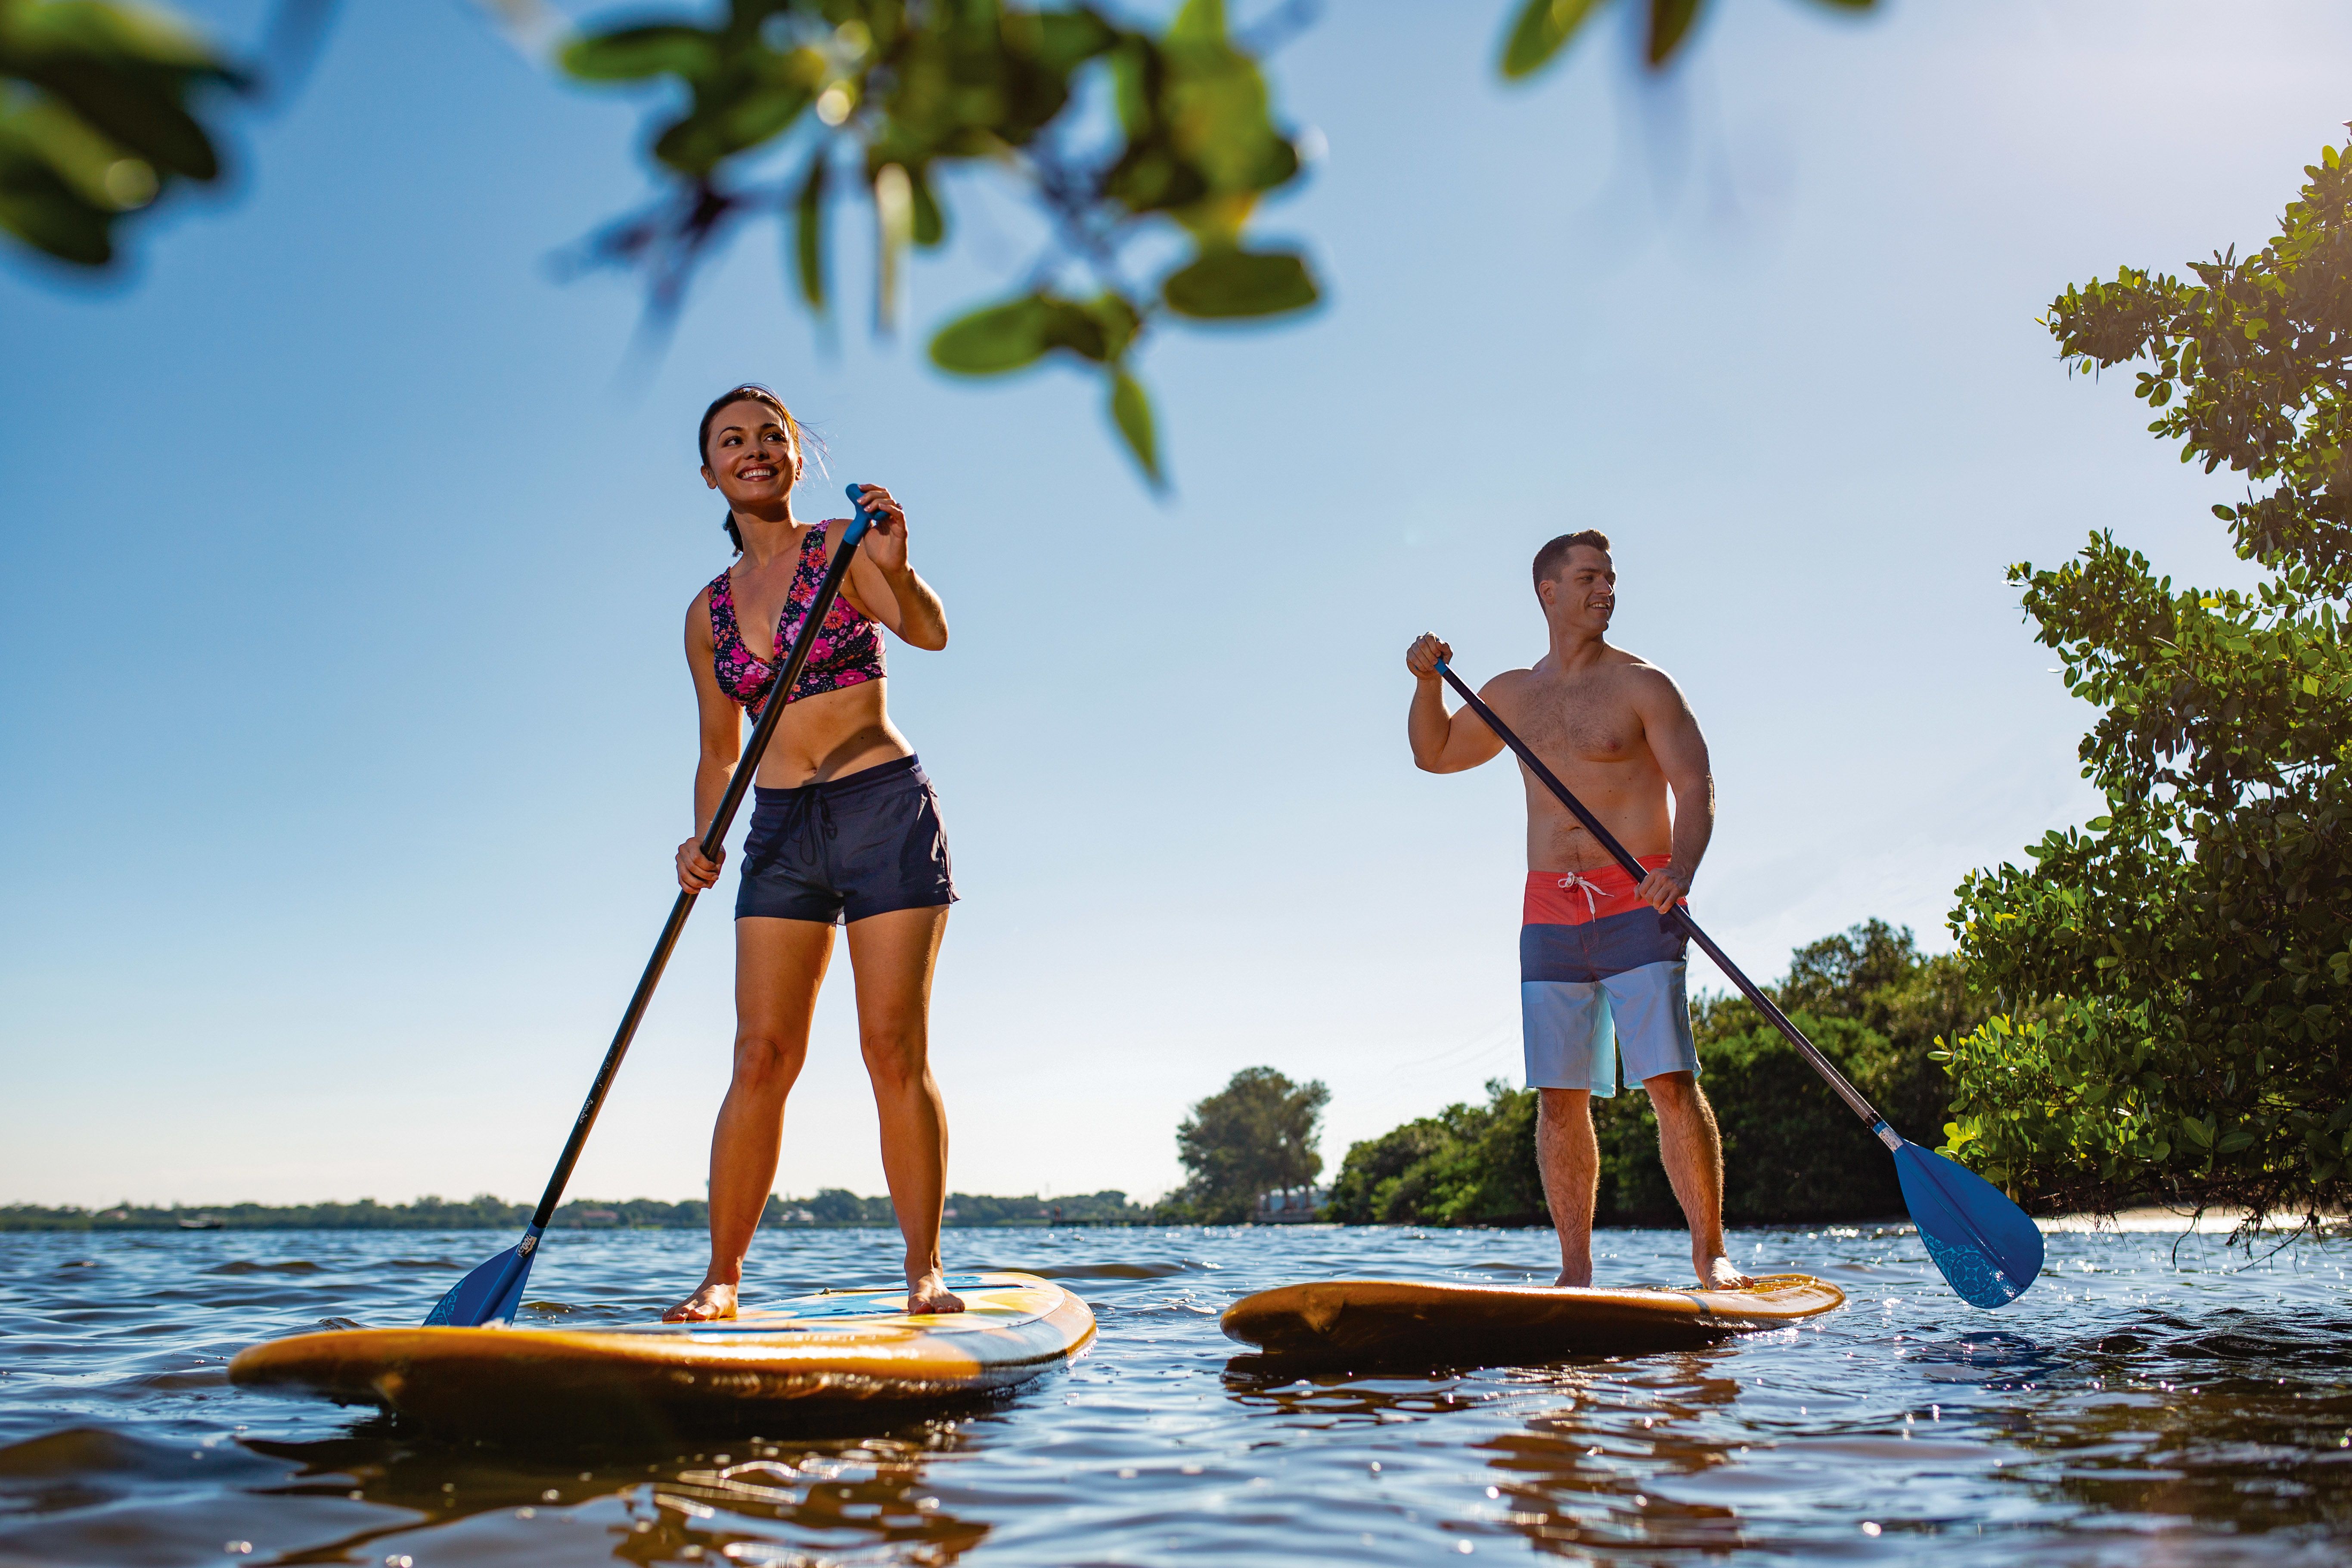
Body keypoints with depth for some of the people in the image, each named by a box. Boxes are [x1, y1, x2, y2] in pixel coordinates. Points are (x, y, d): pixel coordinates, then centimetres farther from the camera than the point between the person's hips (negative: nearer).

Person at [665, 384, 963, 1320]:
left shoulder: (842, 547, 0)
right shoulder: (709, 613, 12)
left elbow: (929, 632, -18)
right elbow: (719, 752, 16)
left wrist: (895, 571, -40)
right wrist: (702, 841, -2)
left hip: (884, 806, -3)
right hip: (781, 831, 4)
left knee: (896, 1049, -6)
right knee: (762, 1056, -3)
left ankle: (925, 1270, 0)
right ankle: (722, 1277, 3)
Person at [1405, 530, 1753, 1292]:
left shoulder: (1641, 685, 1)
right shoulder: (1512, 694, 15)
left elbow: (1695, 786, -8)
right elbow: (1434, 753, 27)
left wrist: (1679, 868, -27)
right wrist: (1430, 682, 8)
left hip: (1636, 908, -4)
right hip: (1550, 915, 4)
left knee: (1671, 1082, -12)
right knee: (1560, 1096, 1)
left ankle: (1710, 1255, -3)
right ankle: (1575, 1271, 6)